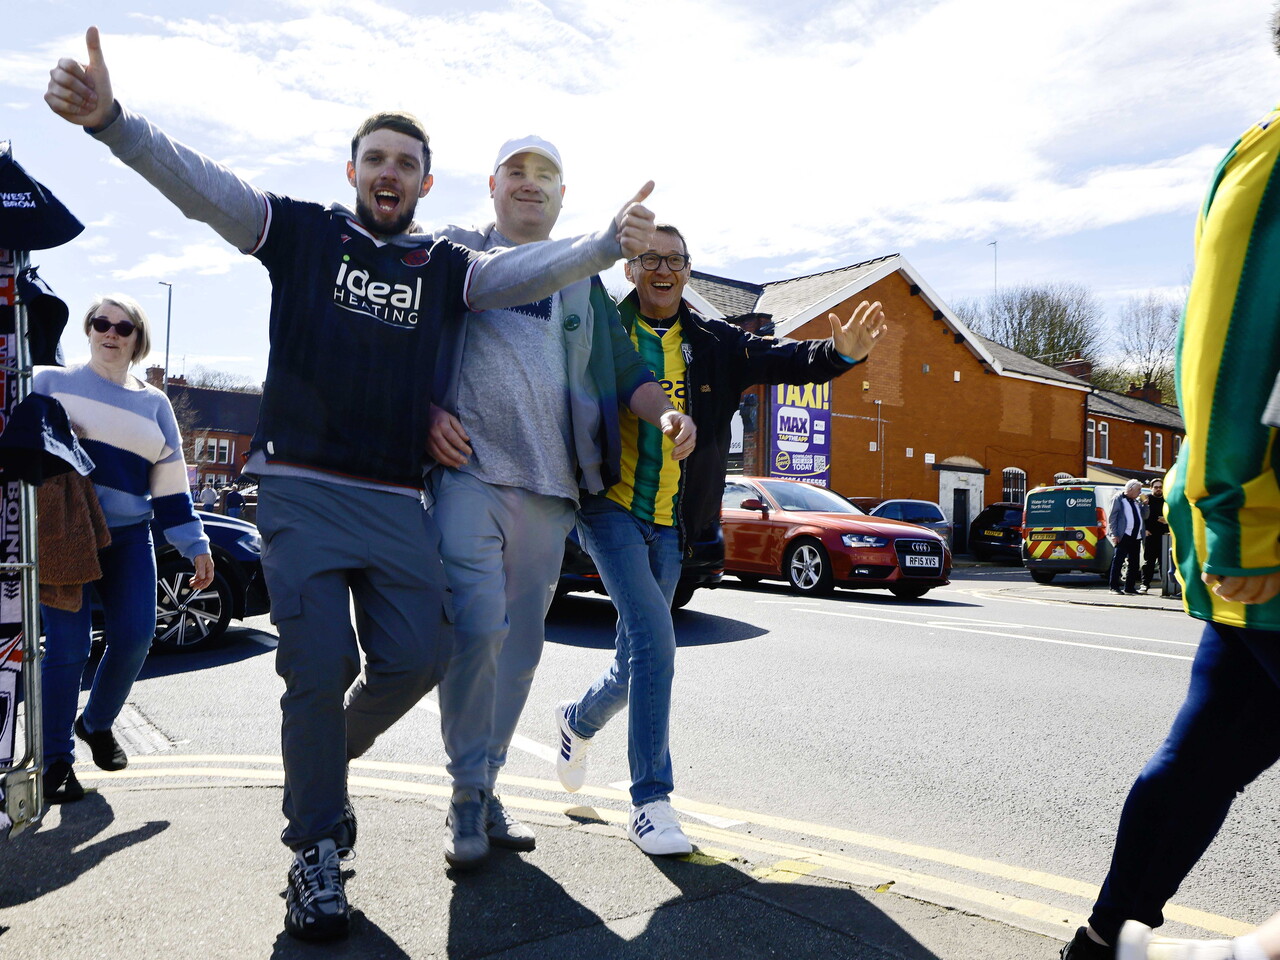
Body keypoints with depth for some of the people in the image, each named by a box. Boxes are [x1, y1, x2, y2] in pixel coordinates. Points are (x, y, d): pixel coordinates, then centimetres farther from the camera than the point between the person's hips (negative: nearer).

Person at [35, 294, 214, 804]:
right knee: (68, 646, -8)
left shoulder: (153, 402, 15)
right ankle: (56, 762, 8)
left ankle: (97, 723, 23)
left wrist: (195, 544, 11)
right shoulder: (49, 381, 8)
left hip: (128, 537, 3)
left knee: (134, 639, -5)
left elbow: (170, 481, 15)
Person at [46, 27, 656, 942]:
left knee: (418, 655, -1)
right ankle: (317, 852, 12)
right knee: (319, 665, -7)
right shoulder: (300, 230, 7)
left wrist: (610, 242, -20)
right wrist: (110, 119, -24)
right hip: (302, 488, -2)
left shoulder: (447, 267, 12)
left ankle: (327, 754, 31)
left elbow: (532, 270, -2)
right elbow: (202, 184, -6)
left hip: (397, 500, 3)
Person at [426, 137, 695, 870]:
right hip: (469, 467, -4)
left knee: (520, 643, 6)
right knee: (477, 625, -17)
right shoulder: (456, 253, 12)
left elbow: (626, 372, 17)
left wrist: (666, 410, -4)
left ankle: (486, 788, 20)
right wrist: (427, 412, -10)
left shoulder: (583, 281, 22)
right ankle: (469, 795, 0)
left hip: (550, 485, 4)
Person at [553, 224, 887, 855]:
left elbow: (783, 358, -4)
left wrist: (840, 351, -23)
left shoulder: (713, 343, 6)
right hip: (609, 507, -4)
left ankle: (578, 719, 46)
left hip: (668, 523, 5)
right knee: (654, 639, -18)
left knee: (636, 662, 13)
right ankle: (651, 800, -4)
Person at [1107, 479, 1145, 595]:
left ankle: (1129, 587, 14)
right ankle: (1114, 587, -5)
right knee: (1118, 561, -7)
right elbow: (1111, 517, -6)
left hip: (1136, 537, 7)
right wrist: (1114, 534, -14)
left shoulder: (1136, 502, 19)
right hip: (1124, 536, -7)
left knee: (1134, 563, 8)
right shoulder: (1119, 499, -1)